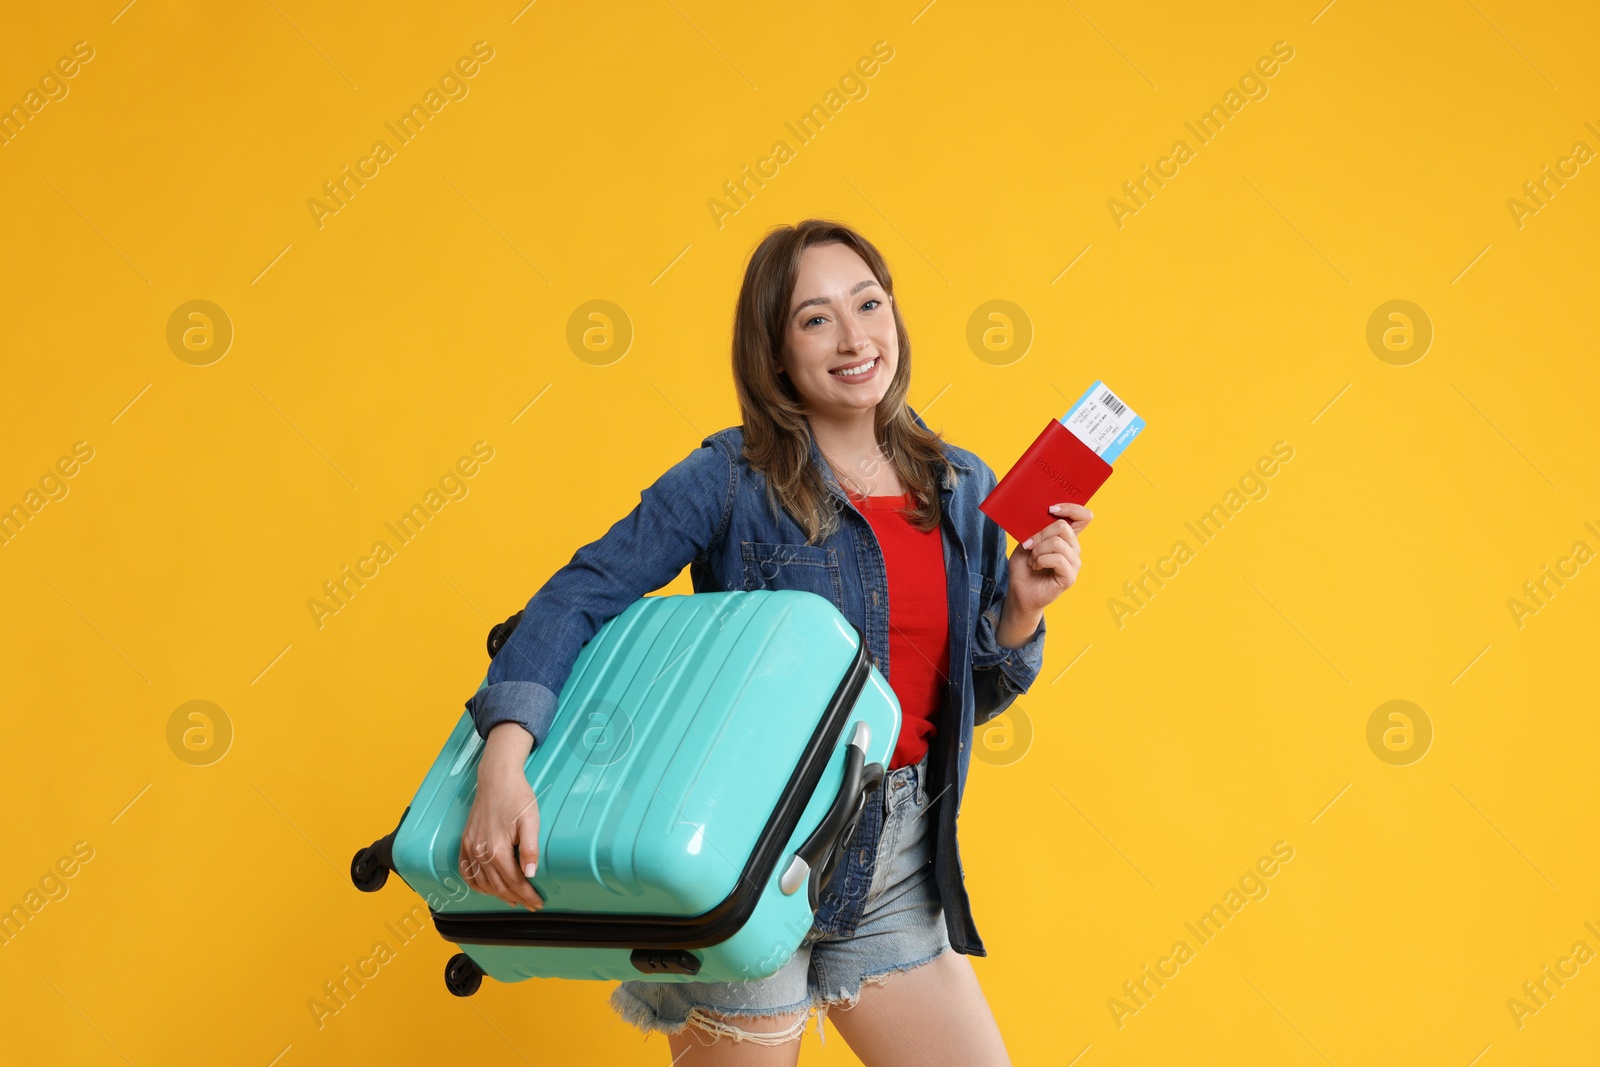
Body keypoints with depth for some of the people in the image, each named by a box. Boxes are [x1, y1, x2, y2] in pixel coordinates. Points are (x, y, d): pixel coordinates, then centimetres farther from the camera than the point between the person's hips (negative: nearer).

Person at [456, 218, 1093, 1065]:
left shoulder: (964, 489, 6)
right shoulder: (734, 477, -8)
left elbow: (971, 698, 12)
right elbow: (581, 595, -15)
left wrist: (1022, 608, -7)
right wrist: (504, 766, -28)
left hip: (897, 868, 5)